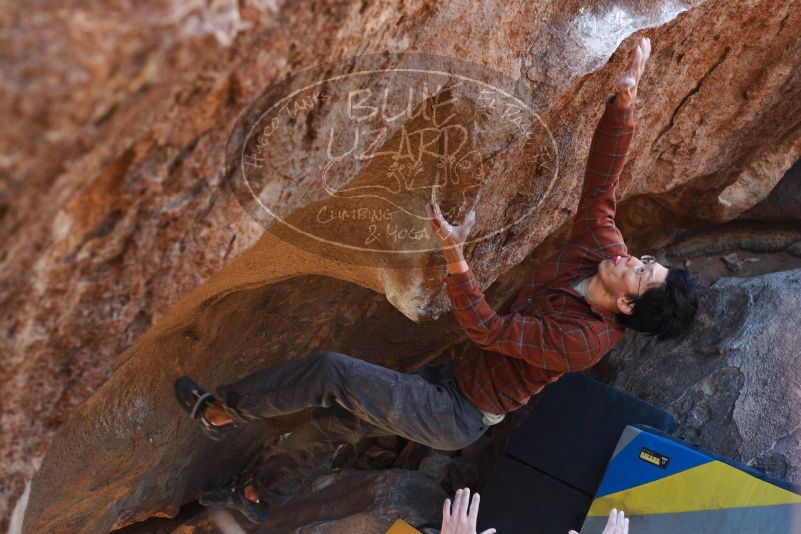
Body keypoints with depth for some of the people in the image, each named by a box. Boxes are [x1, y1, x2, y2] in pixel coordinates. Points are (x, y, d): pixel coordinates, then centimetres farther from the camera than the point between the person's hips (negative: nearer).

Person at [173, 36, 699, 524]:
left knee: (332, 370, -17)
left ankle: (222, 410, 6)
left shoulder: (582, 341, -31)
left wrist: (455, 255, -43)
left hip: (458, 417, -8)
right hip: (455, 378, 8)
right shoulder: (603, 247, -11)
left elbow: (487, 329, -32)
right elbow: (603, 175, -11)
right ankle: (258, 495, 40)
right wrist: (626, 92, -21)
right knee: (336, 420, 17)